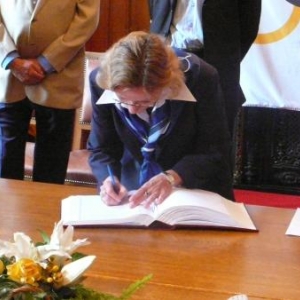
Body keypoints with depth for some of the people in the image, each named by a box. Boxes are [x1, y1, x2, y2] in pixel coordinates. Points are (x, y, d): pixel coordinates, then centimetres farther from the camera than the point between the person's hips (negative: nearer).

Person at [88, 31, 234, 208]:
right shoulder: (101, 82, -15)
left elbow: (216, 151, -13)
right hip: (132, 191, 1)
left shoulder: (201, 79, -21)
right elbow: (101, 149, -3)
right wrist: (109, 180, -22)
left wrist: (172, 177, -27)